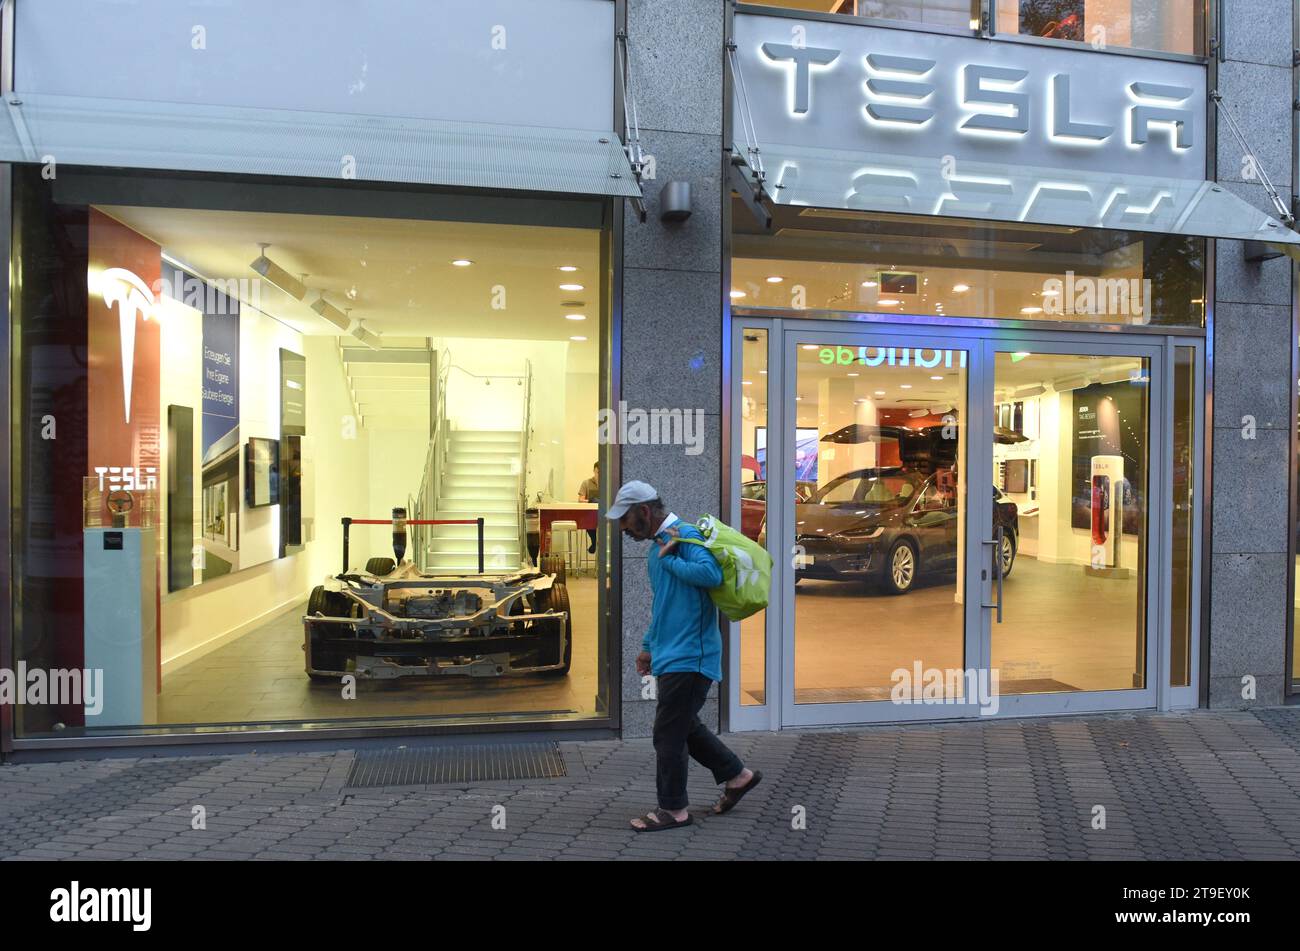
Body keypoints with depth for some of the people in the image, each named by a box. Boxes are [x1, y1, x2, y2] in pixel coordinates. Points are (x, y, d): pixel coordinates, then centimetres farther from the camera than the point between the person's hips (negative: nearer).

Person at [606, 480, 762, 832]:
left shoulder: (687, 536, -15)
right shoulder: (659, 546, 16)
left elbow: (711, 574, -34)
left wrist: (669, 560, -21)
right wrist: (648, 646, 26)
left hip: (687, 658, -10)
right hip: (674, 656, 10)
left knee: (669, 735, -1)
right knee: (684, 727, 18)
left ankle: (672, 810, 13)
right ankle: (737, 775, 30)